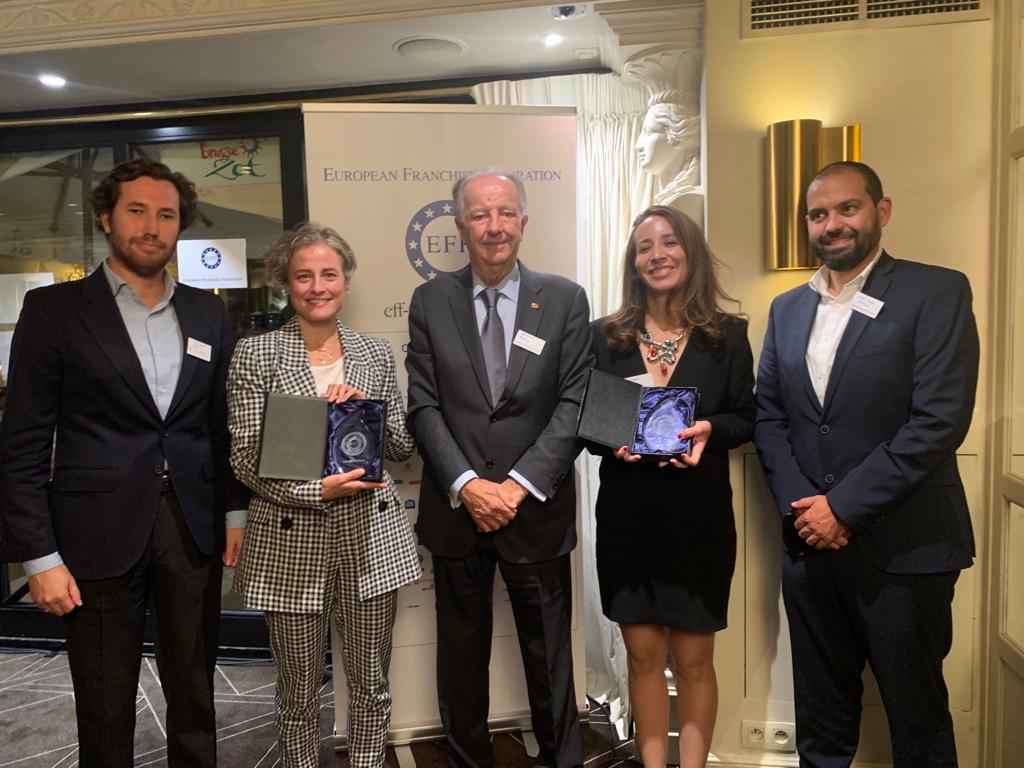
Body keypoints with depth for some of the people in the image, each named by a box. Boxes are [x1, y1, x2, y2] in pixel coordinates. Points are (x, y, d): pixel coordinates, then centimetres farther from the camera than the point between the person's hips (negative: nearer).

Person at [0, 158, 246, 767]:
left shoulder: (208, 313, 8)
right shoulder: (54, 310, -3)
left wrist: (236, 512, 7)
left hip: (194, 531, 3)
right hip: (100, 536, -3)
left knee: (195, 699, 15)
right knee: (105, 716, 11)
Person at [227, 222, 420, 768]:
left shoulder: (375, 354, 7)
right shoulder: (255, 354, -2)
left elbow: (404, 447, 9)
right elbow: (246, 457, -6)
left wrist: (366, 409, -10)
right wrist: (316, 491, -20)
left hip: (372, 537, 3)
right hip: (291, 542, -2)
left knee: (371, 685, 13)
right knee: (299, 691, 11)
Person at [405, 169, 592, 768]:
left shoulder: (565, 300, 1)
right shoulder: (430, 302, 3)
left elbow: (575, 403, -5)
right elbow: (423, 406, -1)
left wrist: (520, 484, -13)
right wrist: (467, 485, -12)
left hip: (536, 509, -1)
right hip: (455, 508, 1)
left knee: (548, 652, 12)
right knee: (461, 653, 15)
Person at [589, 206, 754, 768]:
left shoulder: (727, 335, 1)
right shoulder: (604, 336, 3)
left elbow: (746, 418, 3)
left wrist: (709, 431, -17)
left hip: (699, 515, -1)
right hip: (628, 515, 1)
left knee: (693, 658, 9)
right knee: (643, 654, 10)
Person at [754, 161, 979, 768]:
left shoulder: (937, 292, -6)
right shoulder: (787, 308, 11)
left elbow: (939, 420, -15)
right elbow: (768, 417, 8)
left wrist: (844, 505, -16)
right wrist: (800, 504, -7)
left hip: (903, 548, -4)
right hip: (809, 543, 5)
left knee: (917, 718, 12)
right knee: (820, 717, 17)